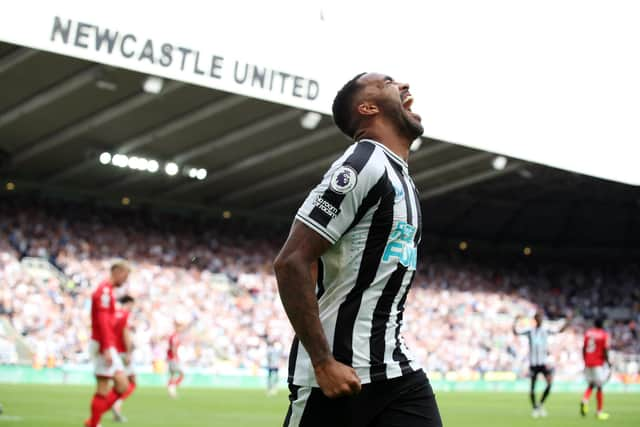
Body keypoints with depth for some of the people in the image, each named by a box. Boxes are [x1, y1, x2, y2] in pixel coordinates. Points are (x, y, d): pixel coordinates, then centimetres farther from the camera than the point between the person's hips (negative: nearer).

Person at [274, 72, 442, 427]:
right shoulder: (365, 164, -13)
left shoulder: (401, 176, 16)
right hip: (339, 371, -8)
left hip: (396, 367, 8)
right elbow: (291, 262, -20)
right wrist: (323, 363, -21)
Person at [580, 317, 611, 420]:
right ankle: (599, 412, 11)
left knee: (591, 385, 16)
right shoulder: (604, 335, -8)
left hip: (588, 363, 4)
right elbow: (605, 351, -11)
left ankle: (585, 400, -12)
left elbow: (583, 349, 8)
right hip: (599, 363, -4)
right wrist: (608, 363, 0)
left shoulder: (588, 333, 6)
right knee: (599, 387, 5)